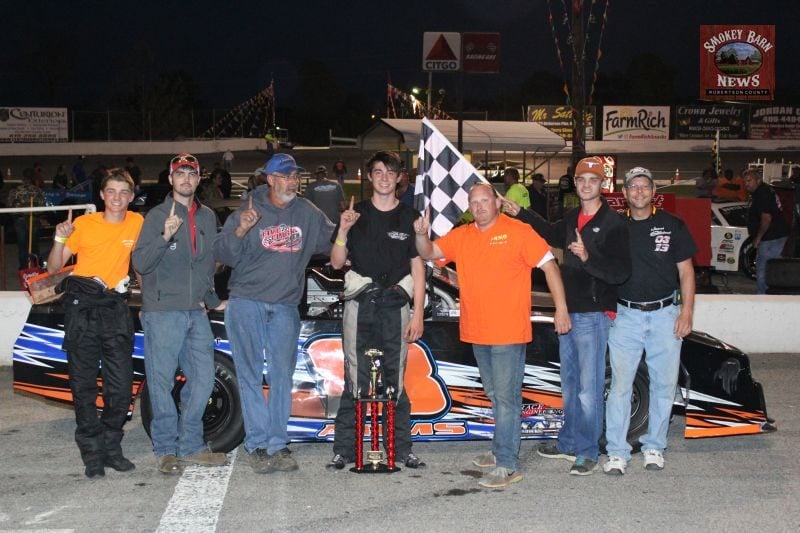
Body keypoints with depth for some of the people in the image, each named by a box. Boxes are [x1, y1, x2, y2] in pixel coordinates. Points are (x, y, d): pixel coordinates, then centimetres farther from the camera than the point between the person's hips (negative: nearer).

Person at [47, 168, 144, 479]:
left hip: (116, 308, 2)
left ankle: (112, 447, 15)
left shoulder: (137, 223, 4)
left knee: (121, 385, 1)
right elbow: (54, 268, -1)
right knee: (84, 385, 0)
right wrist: (60, 240, -17)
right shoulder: (84, 224, -2)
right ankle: (92, 453, 8)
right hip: (82, 309, -2)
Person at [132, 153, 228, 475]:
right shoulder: (157, 216, -2)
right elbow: (140, 263, -11)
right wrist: (165, 236, -24)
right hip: (162, 312, -5)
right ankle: (166, 450, 7)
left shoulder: (208, 217, 15)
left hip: (196, 312, 6)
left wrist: (212, 300, 25)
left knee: (203, 379, 7)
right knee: (162, 382, -2)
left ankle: (190, 446, 18)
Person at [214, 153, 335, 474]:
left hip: (285, 307, 3)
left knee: (282, 376, 3)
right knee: (250, 375, -2)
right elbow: (222, 255, -6)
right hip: (246, 304, -3)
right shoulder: (248, 212, -1)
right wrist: (239, 231, -23)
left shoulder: (308, 214, 7)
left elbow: (332, 242, 16)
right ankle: (257, 444, 3)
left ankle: (277, 445, 10)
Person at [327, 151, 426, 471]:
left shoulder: (410, 217, 9)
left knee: (395, 379, 2)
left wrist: (418, 313, 1)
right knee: (355, 380, -2)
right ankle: (345, 449, 4)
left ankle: (401, 448, 10)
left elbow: (418, 268, 7)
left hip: (395, 305, 0)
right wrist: (343, 231, -9)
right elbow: (336, 262, 8)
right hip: (360, 304, 0)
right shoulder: (356, 214, 10)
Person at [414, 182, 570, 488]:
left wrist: (561, 308, -11)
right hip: (477, 332, 6)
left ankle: (507, 466, -3)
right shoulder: (461, 236, 10)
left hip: (508, 333, -6)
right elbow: (428, 253, 8)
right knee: (495, 396, 18)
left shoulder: (518, 232, -7)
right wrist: (421, 234, -14)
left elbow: (548, 265, -7)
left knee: (506, 398, -6)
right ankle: (502, 449, 31)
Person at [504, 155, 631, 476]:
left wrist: (588, 257, -32)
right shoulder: (572, 218, 11)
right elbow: (552, 235, 33)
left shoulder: (613, 223, -12)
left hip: (593, 314, -8)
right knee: (569, 385, 17)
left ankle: (588, 453, 4)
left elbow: (621, 271, -19)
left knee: (588, 388, -5)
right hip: (568, 311, 8)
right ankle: (569, 443, 29)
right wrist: (520, 214, 30)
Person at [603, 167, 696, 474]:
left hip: (665, 315, 0)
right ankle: (617, 452, 5)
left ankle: (654, 446, 21)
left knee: (664, 384, 6)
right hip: (626, 316, 0)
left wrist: (687, 311, -3)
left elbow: (686, 271, 5)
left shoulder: (672, 225, 4)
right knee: (620, 385, -3)